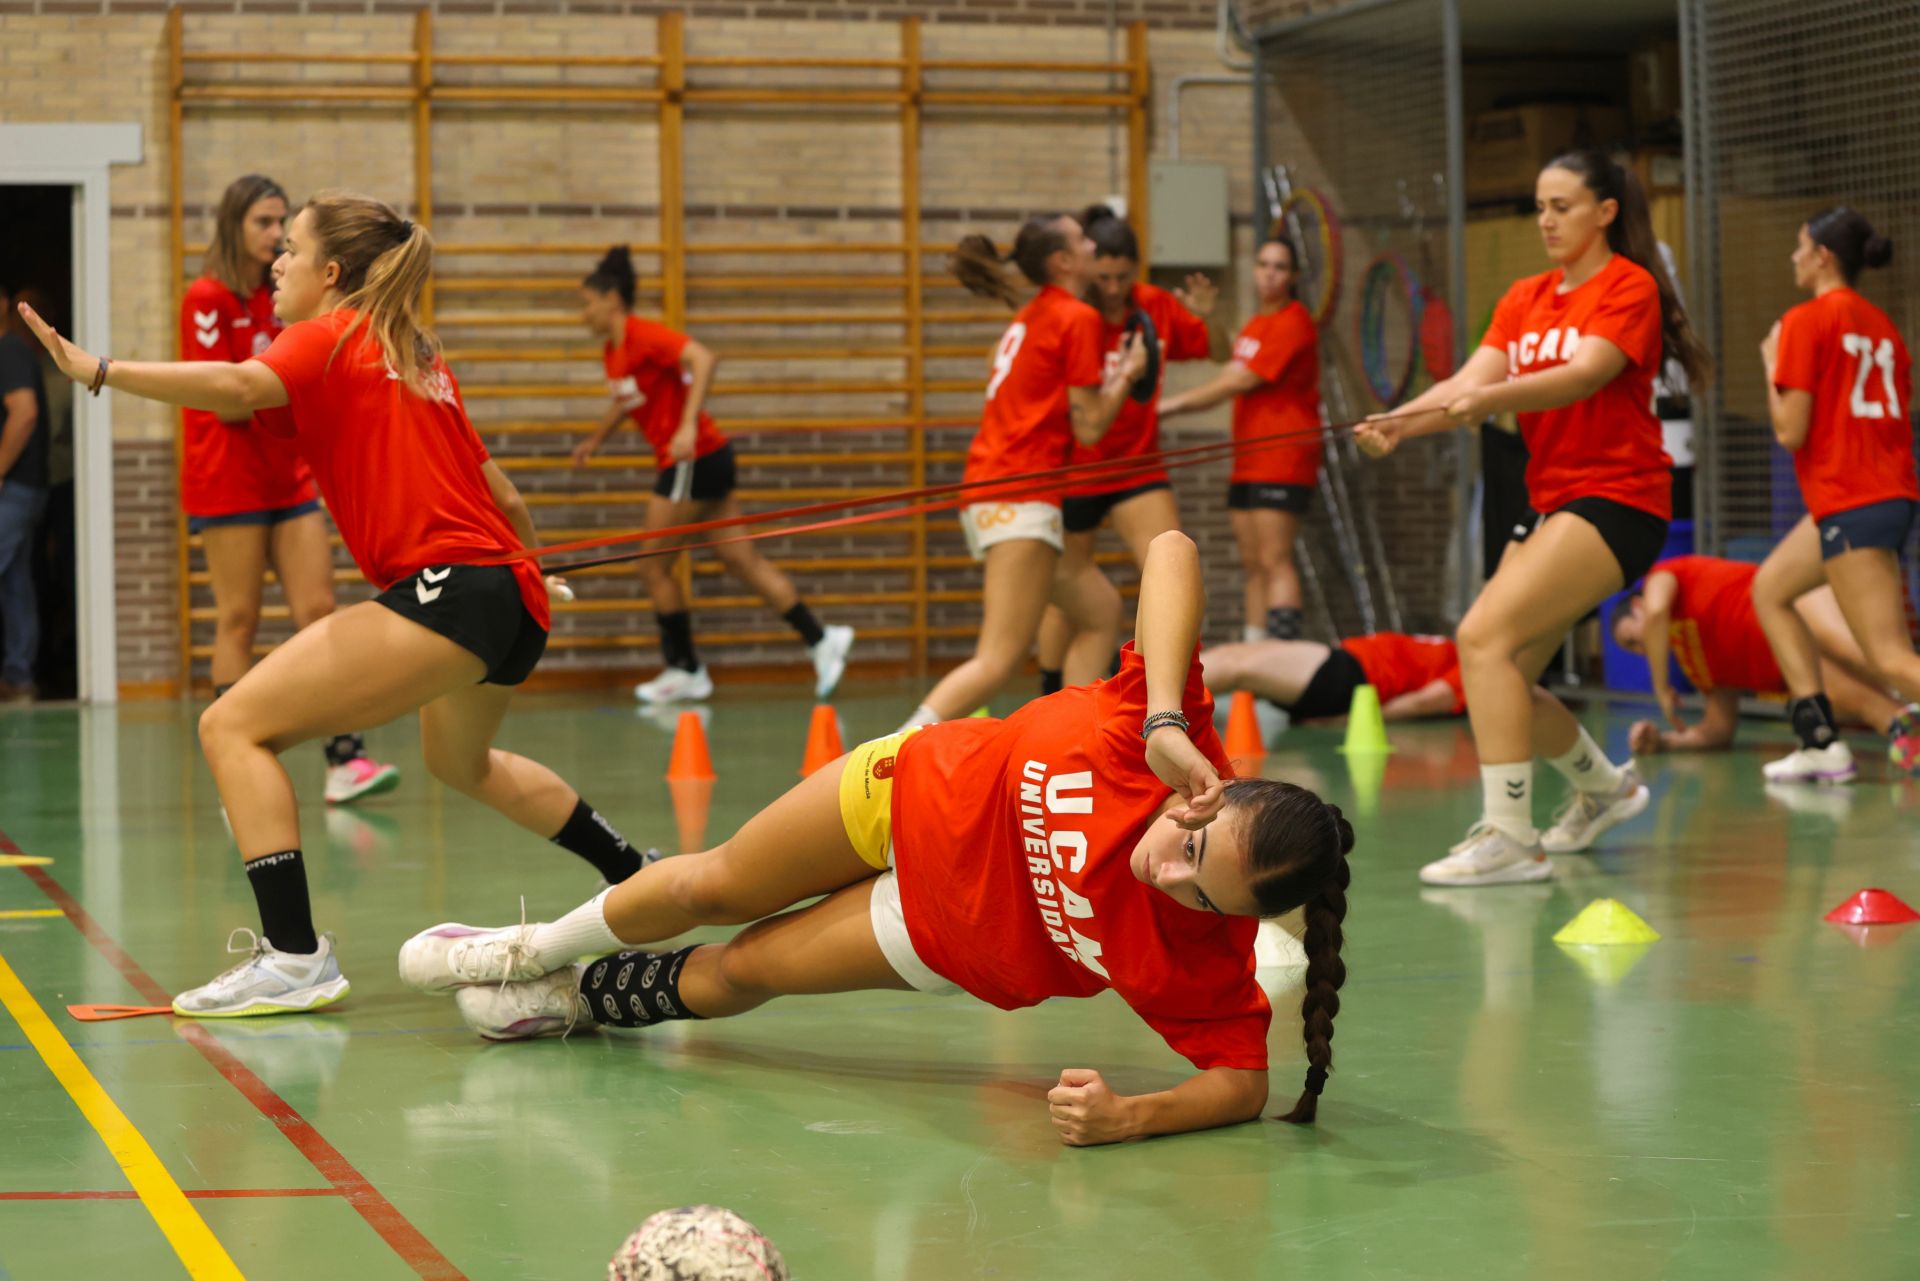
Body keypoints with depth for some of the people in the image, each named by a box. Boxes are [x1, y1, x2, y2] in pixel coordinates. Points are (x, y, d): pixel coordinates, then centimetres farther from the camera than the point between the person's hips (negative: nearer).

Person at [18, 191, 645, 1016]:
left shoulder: (330, 336, -1)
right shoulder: (416, 353, 21)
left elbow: (240, 387, -23)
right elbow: (496, 488, 27)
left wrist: (99, 371, -25)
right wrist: (531, 563, 44)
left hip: (446, 589, -9)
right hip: (510, 593, 9)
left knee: (234, 726, -11)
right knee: (460, 760, 37)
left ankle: (294, 957, -21)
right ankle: (635, 878, 49)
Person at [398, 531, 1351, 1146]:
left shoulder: (1197, 958, -38)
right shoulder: (1162, 747, -38)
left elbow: (1243, 1082, -27)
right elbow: (1171, 551, -36)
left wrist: (1129, 1118, -45)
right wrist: (1168, 721, -48)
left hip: (945, 929, -1)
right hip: (927, 792, 1)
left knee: (736, 972, 13)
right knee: (707, 886, 17)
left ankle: (579, 996, 49)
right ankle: (535, 951, 51)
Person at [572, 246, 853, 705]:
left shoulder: (643, 336, -14)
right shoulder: (613, 352, 13)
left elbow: (703, 357, -28)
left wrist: (688, 426, -35)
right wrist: (595, 440, 38)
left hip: (696, 458, -9)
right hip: (686, 462, 9)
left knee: (653, 566, 0)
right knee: (743, 561, 6)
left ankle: (684, 671, 9)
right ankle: (820, 639, 6)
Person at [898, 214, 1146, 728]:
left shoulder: (1031, 316, 19)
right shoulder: (1078, 319, -7)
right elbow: (1088, 427, -8)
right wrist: (1127, 374, 7)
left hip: (990, 497, 10)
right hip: (1021, 500, -10)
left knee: (1101, 610, 17)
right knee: (998, 662, -14)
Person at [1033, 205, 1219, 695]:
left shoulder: (1156, 306, -5)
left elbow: (1219, 352, 6)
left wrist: (1206, 316, -15)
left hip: (1138, 464, 2)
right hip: (1073, 467, -2)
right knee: (1068, 592, 9)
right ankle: (1050, 699, 25)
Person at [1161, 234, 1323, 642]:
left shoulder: (1293, 322, -11)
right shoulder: (1256, 324, 18)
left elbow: (1243, 380, -15)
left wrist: (1174, 404, -13)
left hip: (1283, 458, -9)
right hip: (1248, 462, 9)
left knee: (1275, 561, -14)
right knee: (1253, 565, 8)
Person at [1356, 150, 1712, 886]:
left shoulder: (1630, 287, -6)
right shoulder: (1525, 299, 14)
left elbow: (1582, 374, -23)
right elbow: (1474, 380, -1)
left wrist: (1483, 398, -39)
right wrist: (1400, 423, -20)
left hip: (1617, 500, -8)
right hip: (1552, 502, 8)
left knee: (1484, 635, -23)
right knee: (1502, 678, 6)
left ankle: (1509, 837, -23)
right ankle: (1604, 786, 34)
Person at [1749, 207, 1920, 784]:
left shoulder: (1806, 320, -8)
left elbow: (1790, 430, -12)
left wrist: (1772, 364, 2)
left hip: (1849, 503, -9)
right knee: (1769, 589, 22)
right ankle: (1820, 741, 16)